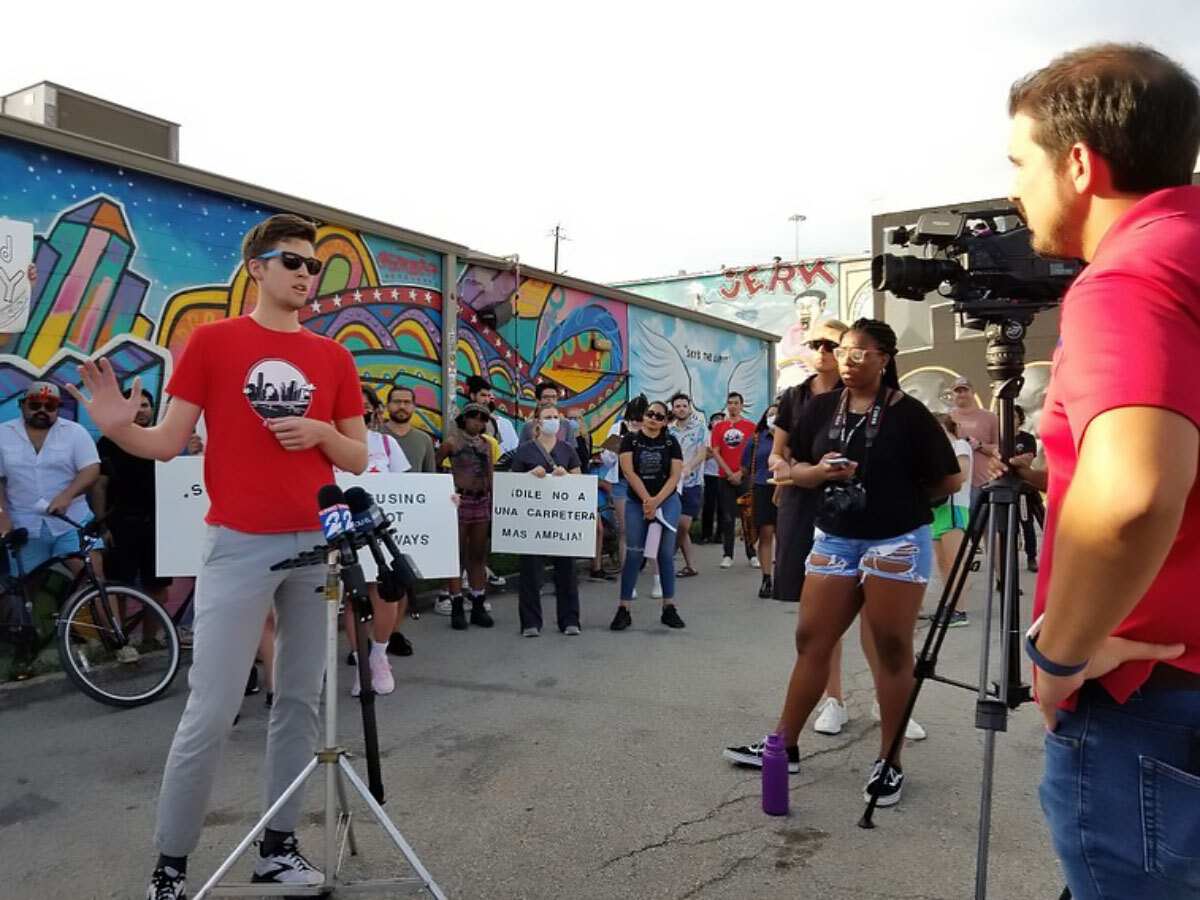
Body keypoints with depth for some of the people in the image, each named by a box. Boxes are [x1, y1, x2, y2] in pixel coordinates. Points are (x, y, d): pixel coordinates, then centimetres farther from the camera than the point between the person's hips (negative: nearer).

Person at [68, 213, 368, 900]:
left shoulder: (335, 357, 9)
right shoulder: (212, 341, 1)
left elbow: (358, 458, 10)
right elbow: (167, 443, -1)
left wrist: (321, 432, -8)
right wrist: (118, 427, -20)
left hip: (318, 545, 4)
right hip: (239, 546, -4)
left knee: (301, 700, 10)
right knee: (211, 712, -2)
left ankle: (279, 844, 24)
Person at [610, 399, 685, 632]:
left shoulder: (671, 443, 5)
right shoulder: (630, 440, 2)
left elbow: (675, 475, -3)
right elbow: (629, 472, -7)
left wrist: (656, 501, -13)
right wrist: (646, 500, -14)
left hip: (667, 501, 1)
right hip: (637, 502, -1)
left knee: (666, 554, 0)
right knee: (633, 554, -4)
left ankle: (669, 608, 7)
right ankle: (623, 609, 0)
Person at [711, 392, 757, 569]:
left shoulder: (750, 426, 2)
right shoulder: (719, 426, 7)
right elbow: (716, 453, 2)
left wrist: (741, 472, -10)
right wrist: (730, 473, -7)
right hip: (726, 478, 1)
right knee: (727, 517, 3)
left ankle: (752, 554, 10)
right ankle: (728, 555, 8)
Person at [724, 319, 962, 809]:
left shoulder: (909, 413, -7)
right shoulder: (820, 408, 6)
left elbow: (949, 480, -4)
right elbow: (796, 469, 10)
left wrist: (898, 498, 4)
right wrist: (821, 472, -10)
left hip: (896, 541, -4)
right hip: (833, 538, 5)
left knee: (892, 648, 3)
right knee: (810, 640, 7)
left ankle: (889, 761, 16)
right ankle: (785, 745, 19)